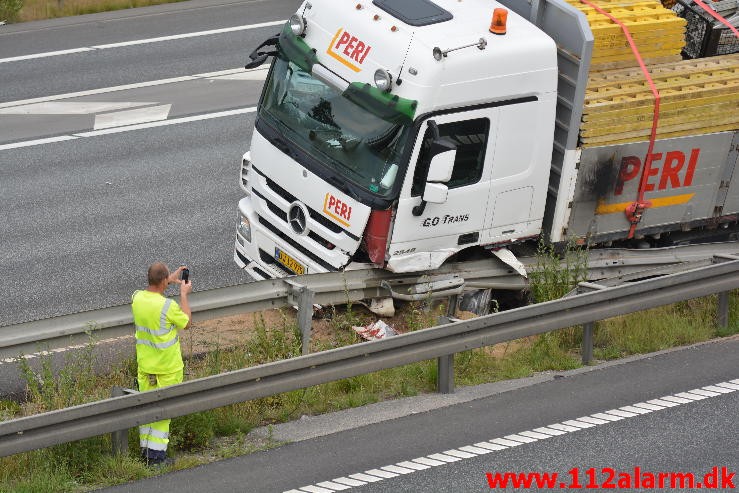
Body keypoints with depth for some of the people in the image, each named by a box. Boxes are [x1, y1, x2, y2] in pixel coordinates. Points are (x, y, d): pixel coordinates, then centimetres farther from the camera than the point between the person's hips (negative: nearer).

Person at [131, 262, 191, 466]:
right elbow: (186, 322, -6)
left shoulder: (137, 298, -6)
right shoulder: (168, 306, -25)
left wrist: (170, 280, 24)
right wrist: (184, 294, 2)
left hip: (145, 364, 6)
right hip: (167, 366, -6)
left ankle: (145, 449, 26)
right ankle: (156, 454, 7)